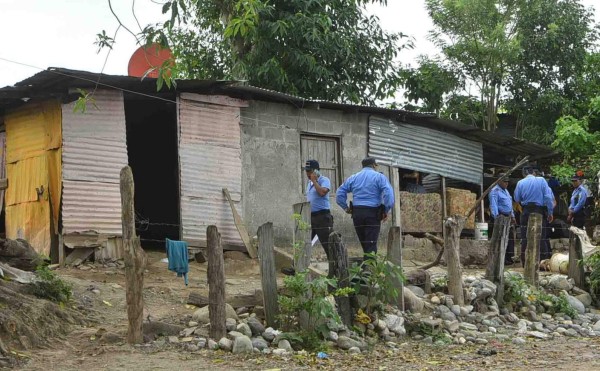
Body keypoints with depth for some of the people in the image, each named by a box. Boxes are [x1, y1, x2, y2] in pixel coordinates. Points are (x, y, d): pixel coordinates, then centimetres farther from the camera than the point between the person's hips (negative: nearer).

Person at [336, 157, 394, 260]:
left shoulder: (353, 178, 15)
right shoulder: (379, 177, 1)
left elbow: (340, 193, 10)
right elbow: (388, 194, -13)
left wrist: (346, 208, 11)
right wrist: (386, 211, -6)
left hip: (357, 213, 4)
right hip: (373, 213, -4)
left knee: (364, 244, 14)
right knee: (371, 244, -7)